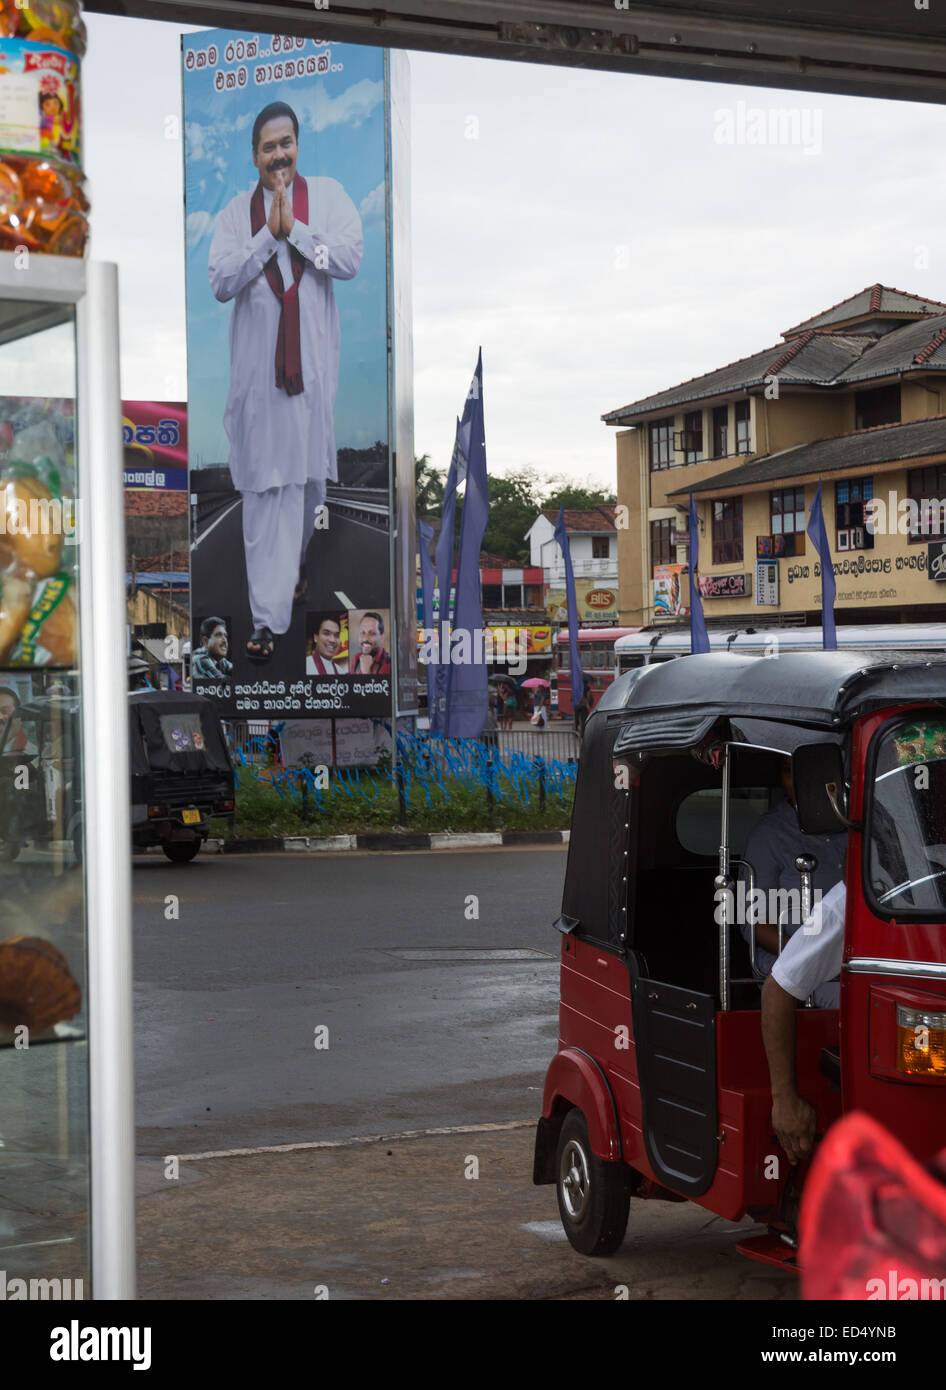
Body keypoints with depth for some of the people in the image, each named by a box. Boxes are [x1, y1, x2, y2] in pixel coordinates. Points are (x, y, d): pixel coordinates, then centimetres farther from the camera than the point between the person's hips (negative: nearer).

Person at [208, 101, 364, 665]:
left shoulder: (328, 195, 4)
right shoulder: (236, 211, 5)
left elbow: (350, 258, -9)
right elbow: (221, 281, -6)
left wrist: (294, 227, -15)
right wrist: (268, 234, -15)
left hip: (312, 360, 1)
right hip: (258, 363, -1)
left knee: (308, 472, 11)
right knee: (265, 486, -4)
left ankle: (294, 560, 42)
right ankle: (269, 616, -4)